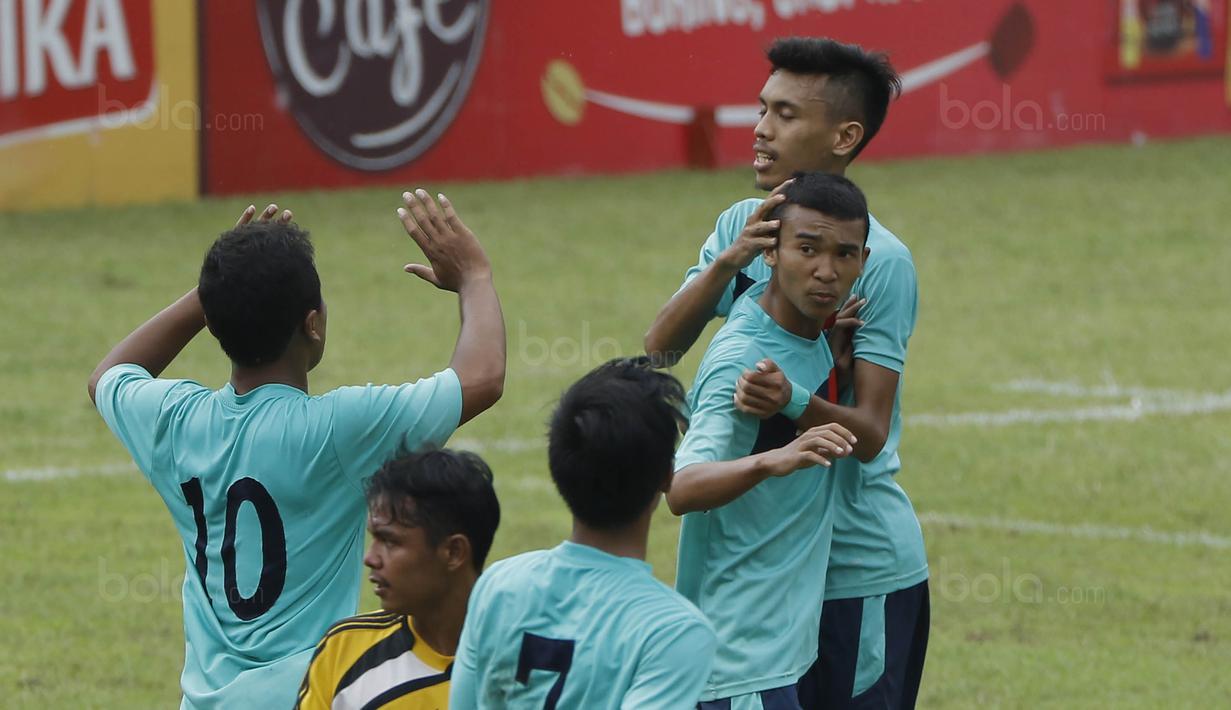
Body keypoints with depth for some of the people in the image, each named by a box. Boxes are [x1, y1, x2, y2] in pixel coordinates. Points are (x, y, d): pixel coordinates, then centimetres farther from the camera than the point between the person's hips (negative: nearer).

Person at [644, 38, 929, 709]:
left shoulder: (882, 262, -14)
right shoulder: (741, 227, 2)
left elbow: (869, 432, -18)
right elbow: (659, 350, -7)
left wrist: (790, 403, -39)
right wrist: (726, 262, -23)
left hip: (859, 567, -5)